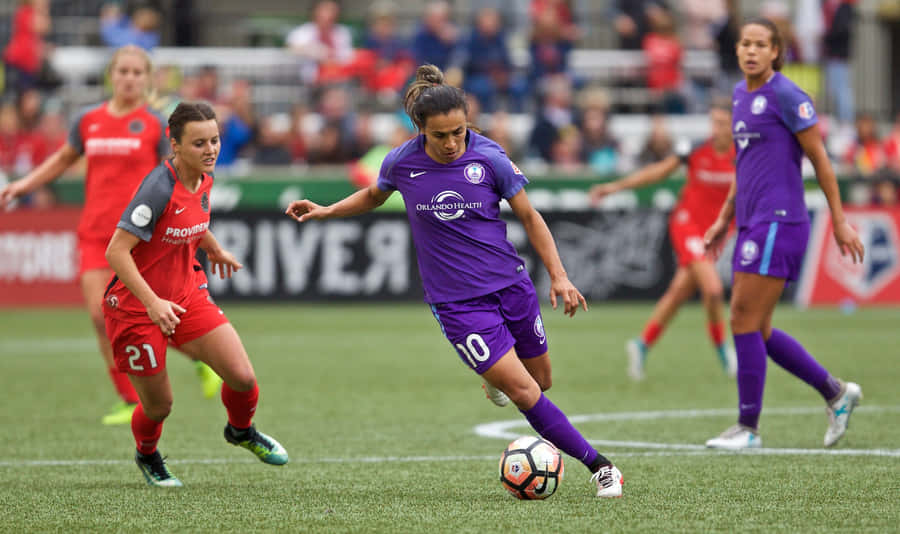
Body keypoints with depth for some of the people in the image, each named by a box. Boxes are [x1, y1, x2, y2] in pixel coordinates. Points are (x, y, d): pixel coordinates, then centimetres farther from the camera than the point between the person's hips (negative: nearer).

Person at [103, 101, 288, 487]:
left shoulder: (203, 179, -1)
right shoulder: (160, 188, -26)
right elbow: (116, 251, -28)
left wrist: (215, 249, 38)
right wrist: (153, 303, -33)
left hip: (187, 296, 7)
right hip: (135, 306, -7)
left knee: (242, 378, -5)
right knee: (159, 406, 3)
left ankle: (241, 430, 30)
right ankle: (147, 455, 39)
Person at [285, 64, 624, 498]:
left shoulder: (489, 158, -10)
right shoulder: (402, 162, -8)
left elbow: (529, 217, 1)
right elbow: (374, 195, 17)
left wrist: (558, 276, -2)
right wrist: (325, 211, 7)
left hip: (511, 284, 2)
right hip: (457, 302, -2)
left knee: (540, 379, 13)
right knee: (524, 392, -10)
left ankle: (496, 378, 49)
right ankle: (598, 466, -2)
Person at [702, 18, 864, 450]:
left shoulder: (786, 95, -9)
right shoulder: (741, 94, 16)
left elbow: (819, 158, -8)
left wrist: (840, 221, -8)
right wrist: (724, 219, 24)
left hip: (779, 220, -9)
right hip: (753, 222, 9)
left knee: (744, 321, -10)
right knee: (757, 331, 9)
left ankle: (748, 428, -3)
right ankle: (836, 393, 23)